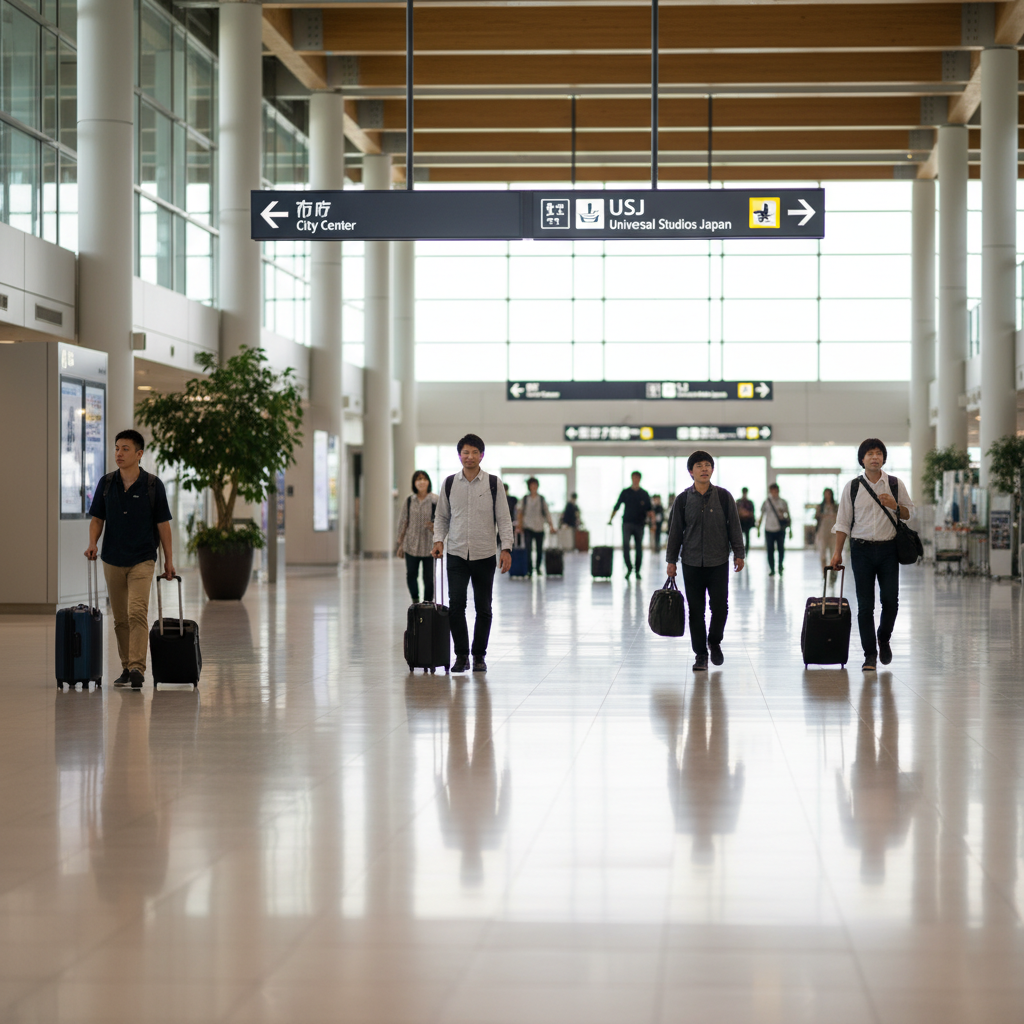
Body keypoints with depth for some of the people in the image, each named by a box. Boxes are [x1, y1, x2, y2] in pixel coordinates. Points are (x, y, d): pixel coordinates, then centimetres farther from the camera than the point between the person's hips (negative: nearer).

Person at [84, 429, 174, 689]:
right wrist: (92, 543, -10)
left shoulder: (153, 485, -4)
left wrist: (169, 560, 0)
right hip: (112, 560, 4)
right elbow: (97, 518, 9)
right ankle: (127, 667, 19)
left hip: (142, 560, -4)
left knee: (137, 612, -18)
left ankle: (137, 668, -22)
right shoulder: (106, 483, 4)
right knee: (120, 618, 9)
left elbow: (163, 524, 0)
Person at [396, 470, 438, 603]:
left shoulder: (436, 501, -4)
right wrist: (400, 544, 11)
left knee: (429, 577, 1)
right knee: (411, 575, 7)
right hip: (411, 546, 2)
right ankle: (415, 600, 28)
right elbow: (403, 522, 10)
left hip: (429, 546, -2)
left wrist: (434, 527, -23)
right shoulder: (408, 501, 5)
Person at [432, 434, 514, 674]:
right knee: (456, 604, -10)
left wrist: (506, 548, -9)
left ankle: (479, 656, 17)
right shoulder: (449, 483, 5)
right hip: (457, 555, 0)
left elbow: (504, 518, 0)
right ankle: (461, 655, 0)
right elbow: (441, 516, 13)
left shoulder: (493, 483, 0)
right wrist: (438, 540, -3)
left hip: (485, 555, 0)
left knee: (484, 609, 5)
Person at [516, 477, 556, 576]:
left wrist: (551, 525, -1)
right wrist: (519, 524, 2)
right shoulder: (525, 499, 5)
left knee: (540, 550, 6)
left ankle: (538, 568, 24)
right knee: (528, 549, -14)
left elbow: (547, 512, 6)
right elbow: (520, 512, 10)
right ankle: (530, 569, -11)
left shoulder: (541, 499, 5)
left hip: (539, 528, 1)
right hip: (528, 527, -1)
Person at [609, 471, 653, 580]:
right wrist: (610, 519, 0)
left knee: (639, 547, 3)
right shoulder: (625, 492, 8)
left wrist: (648, 518, -13)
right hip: (627, 523, -1)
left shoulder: (644, 494, 9)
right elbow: (616, 506, 8)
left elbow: (648, 509, 7)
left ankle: (637, 571, 11)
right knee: (625, 545, -16)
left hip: (639, 524, 1)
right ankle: (629, 568, -10)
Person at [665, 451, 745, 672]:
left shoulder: (723, 496, 1)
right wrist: (671, 560, 5)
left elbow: (734, 526, 5)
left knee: (720, 606, -1)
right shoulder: (683, 499, 2)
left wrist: (739, 553, 2)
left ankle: (714, 642, 25)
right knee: (696, 610, 2)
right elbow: (675, 531, 7)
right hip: (692, 563, 0)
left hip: (718, 562, 0)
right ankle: (700, 654, 11)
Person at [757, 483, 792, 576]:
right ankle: (772, 569, 11)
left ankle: (780, 566, 18)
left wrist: (790, 530, 7)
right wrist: (758, 529, 7)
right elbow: (761, 516, 10)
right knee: (770, 550, 1)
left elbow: (788, 516, 9)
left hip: (780, 530, 0)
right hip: (769, 530, 0)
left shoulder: (782, 502, 5)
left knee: (781, 549, -3)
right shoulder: (766, 502, 4)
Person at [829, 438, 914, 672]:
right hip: (862, 549, -1)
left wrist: (895, 506, -11)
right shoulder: (852, 487, 3)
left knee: (891, 601, -2)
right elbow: (843, 522, 5)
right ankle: (870, 654, 5)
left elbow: (909, 513, 10)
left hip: (888, 549, 1)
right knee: (865, 605, -1)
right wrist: (837, 552, 0)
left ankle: (884, 640, 26)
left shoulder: (896, 485, 4)